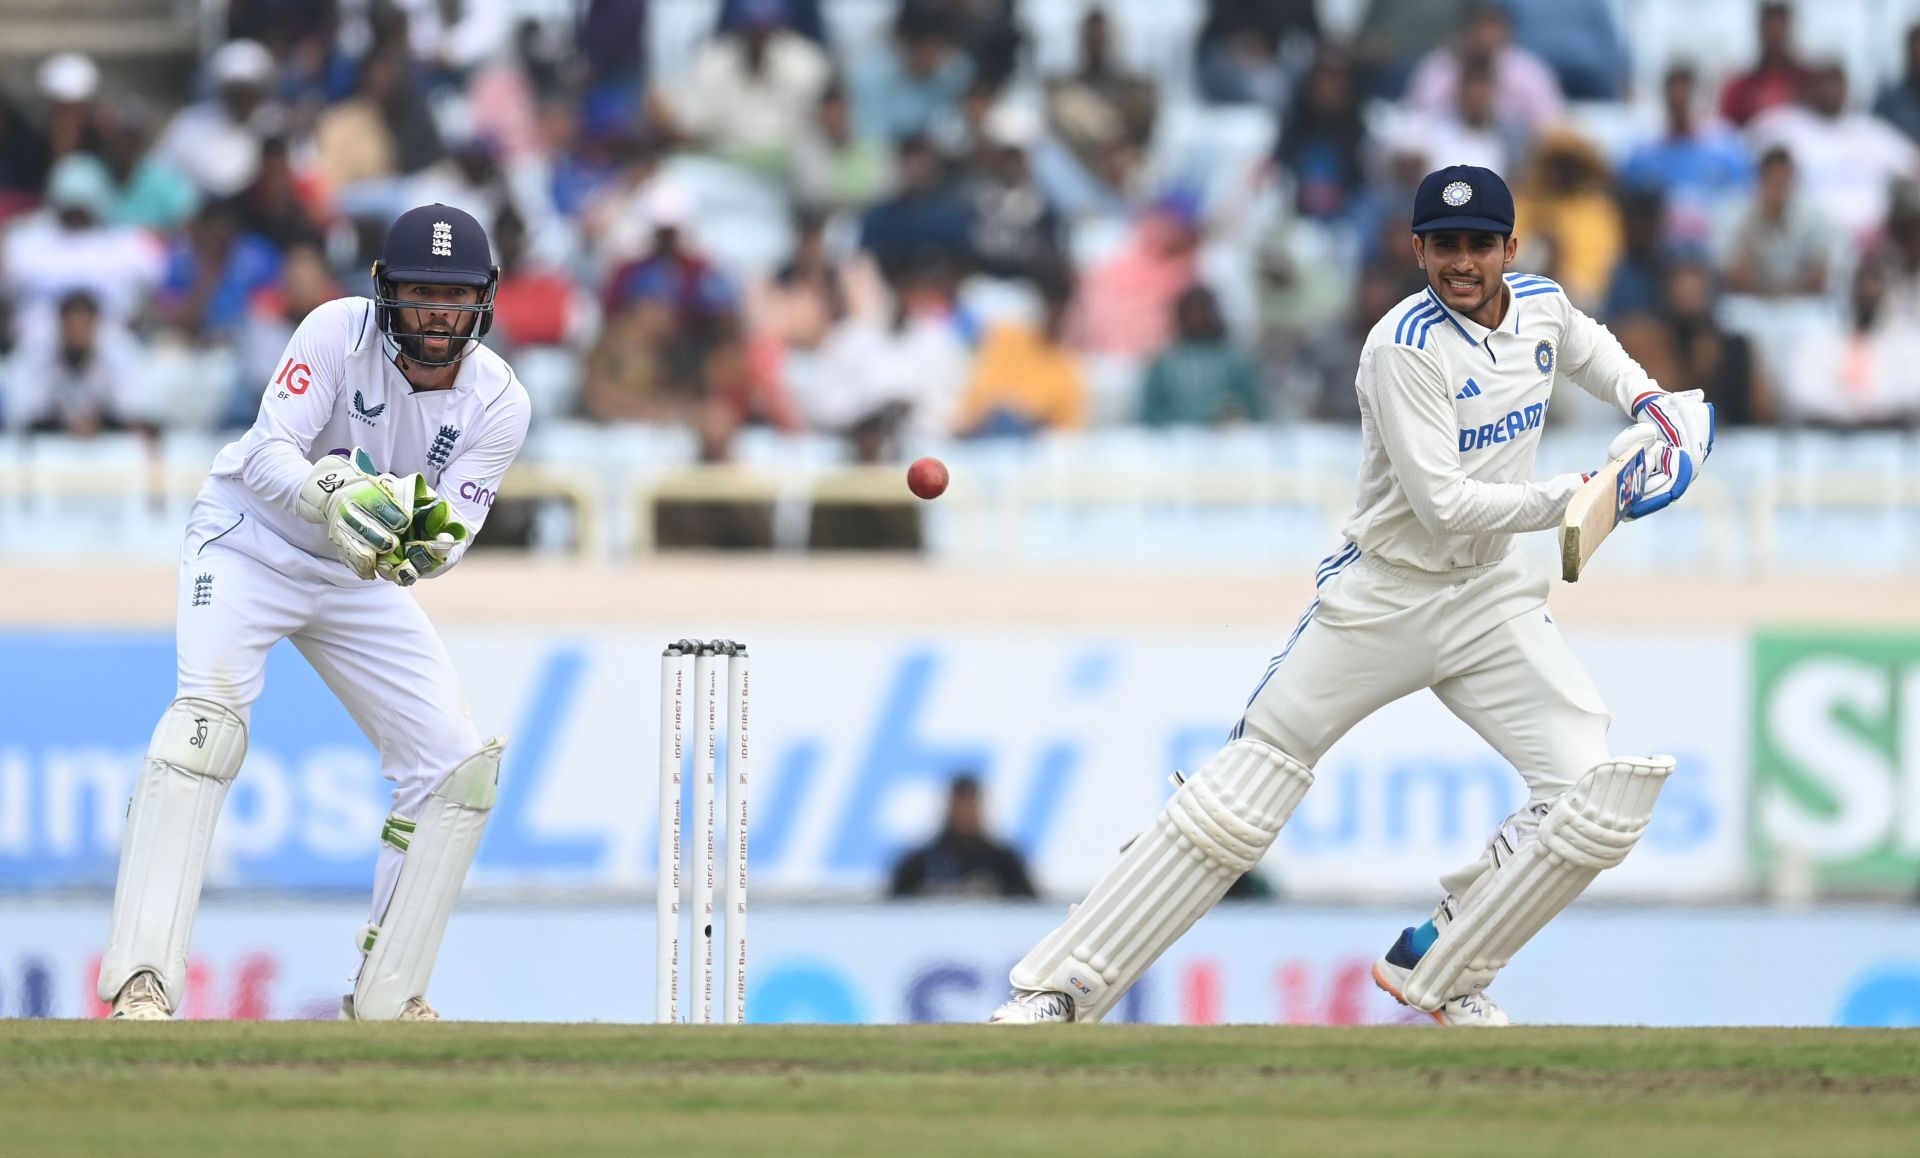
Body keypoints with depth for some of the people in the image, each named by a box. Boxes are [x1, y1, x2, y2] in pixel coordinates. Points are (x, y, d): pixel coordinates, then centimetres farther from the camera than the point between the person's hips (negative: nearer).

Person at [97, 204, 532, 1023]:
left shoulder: (497, 402, -14)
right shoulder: (340, 333, -23)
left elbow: (454, 528, -20)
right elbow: (268, 454, -31)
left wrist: (430, 546, -44)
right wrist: (331, 498, -51)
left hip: (359, 579, 5)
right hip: (250, 546, -5)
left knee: (458, 768, -2)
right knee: (209, 713, -29)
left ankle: (386, 998, 11)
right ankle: (143, 980, -36)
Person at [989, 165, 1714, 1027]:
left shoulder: (1542, 305, 1)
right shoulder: (1406, 347, -20)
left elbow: (1587, 347, 28)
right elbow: (1443, 503, -25)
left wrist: (1644, 399, 10)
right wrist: (1577, 498, -25)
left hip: (1491, 596, 6)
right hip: (1382, 594, -5)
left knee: (1596, 796, -11)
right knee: (1241, 793, -5)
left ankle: (1437, 970, 7)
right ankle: (1057, 992, 0)